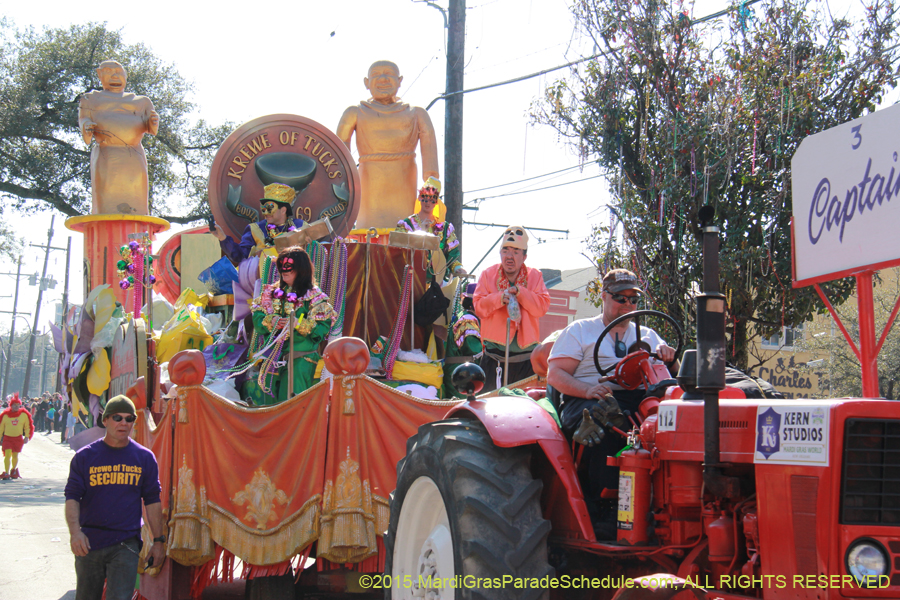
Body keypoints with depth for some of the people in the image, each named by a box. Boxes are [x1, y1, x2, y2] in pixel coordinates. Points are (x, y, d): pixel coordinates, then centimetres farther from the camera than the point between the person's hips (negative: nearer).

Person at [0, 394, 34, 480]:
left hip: (18, 438, 1)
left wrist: (27, 437, -2)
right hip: (7, 437, -1)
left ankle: (14, 470, 35)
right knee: (8, 454, -16)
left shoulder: (24, 414, -1)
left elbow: (28, 427, 8)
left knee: (15, 455, 10)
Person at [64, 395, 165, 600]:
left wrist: (158, 541, 5)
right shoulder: (84, 457, 2)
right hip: (89, 543, 1)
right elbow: (72, 497, -2)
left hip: (126, 545, -1)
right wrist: (75, 531, -19)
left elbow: (152, 501, 8)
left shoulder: (145, 458, 5)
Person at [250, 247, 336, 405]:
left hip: (301, 359, -5)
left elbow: (323, 327, -11)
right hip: (273, 357, 5)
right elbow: (257, 318, 9)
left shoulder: (314, 296, -3)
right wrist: (270, 322, -12)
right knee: (270, 402, 8)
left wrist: (298, 324, -22)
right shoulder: (272, 292, 13)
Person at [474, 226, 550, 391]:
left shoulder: (535, 276, 8)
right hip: (495, 355, 0)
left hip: (526, 356, 1)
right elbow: (479, 307, -2)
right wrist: (499, 298, -18)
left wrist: (520, 292, -16)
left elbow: (542, 307, -4)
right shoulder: (487, 275, 7)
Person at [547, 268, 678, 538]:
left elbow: (674, 374, 21)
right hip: (585, 403, -3)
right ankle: (604, 506, -39)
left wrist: (669, 359, -3)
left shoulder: (648, 336, 30)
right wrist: (588, 389, -12)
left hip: (639, 401, 3)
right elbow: (555, 374, 6)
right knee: (604, 415, -41)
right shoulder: (579, 331, 19)